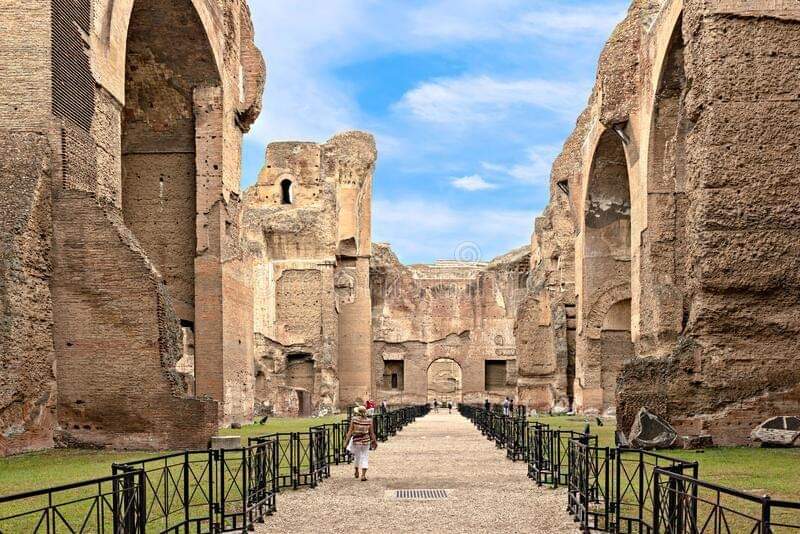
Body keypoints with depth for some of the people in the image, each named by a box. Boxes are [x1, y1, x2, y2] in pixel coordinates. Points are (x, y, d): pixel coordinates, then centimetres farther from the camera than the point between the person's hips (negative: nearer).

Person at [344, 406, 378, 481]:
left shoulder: (354, 419, -9)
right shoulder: (369, 421, -5)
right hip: (366, 441, 0)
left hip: (356, 441, 0)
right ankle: (363, 475, -1)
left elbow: (350, 431, -9)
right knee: (365, 458, 7)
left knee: (357, 456, 20)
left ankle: (357, 472, 38)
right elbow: (372, 433, 0)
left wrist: (346, 440, -4)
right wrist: (375, 441, 12)